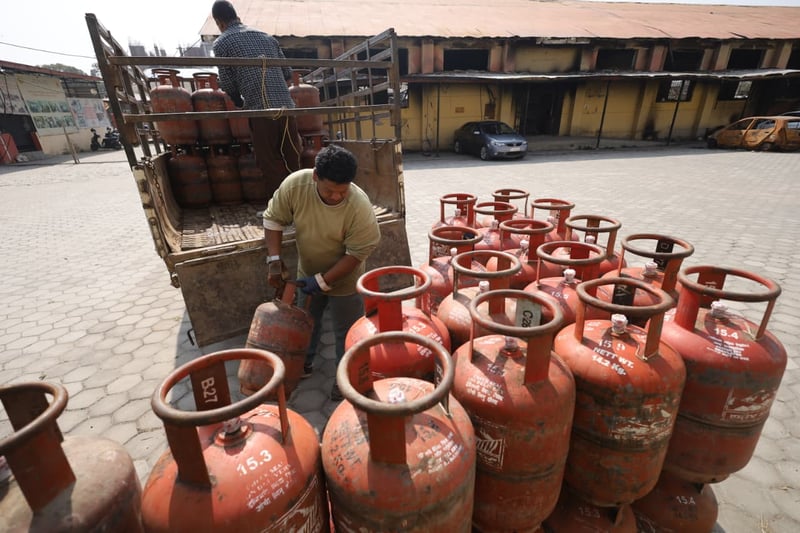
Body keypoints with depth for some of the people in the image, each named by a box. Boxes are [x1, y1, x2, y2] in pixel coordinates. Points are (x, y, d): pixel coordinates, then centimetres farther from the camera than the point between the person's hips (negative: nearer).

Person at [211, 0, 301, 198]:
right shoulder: (266, 36, 19)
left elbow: (228, 85, 3)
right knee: (292, 160, 12)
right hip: (286, 105, 4)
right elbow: (288, 73, 18)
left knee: (270, 164, 5)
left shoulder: (222, 43, 6)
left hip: (260, 109, -4)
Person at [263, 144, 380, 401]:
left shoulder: (360, 207, -32)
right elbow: (273, 218, -10)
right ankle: (305, 361, 51)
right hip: (307, 272, 4)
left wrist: (322, 281, -25)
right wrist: (274, 260, -18)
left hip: (343, 279, -4)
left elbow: (357, 254, -25)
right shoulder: (295, 184, -23)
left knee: (345, 332, 11)